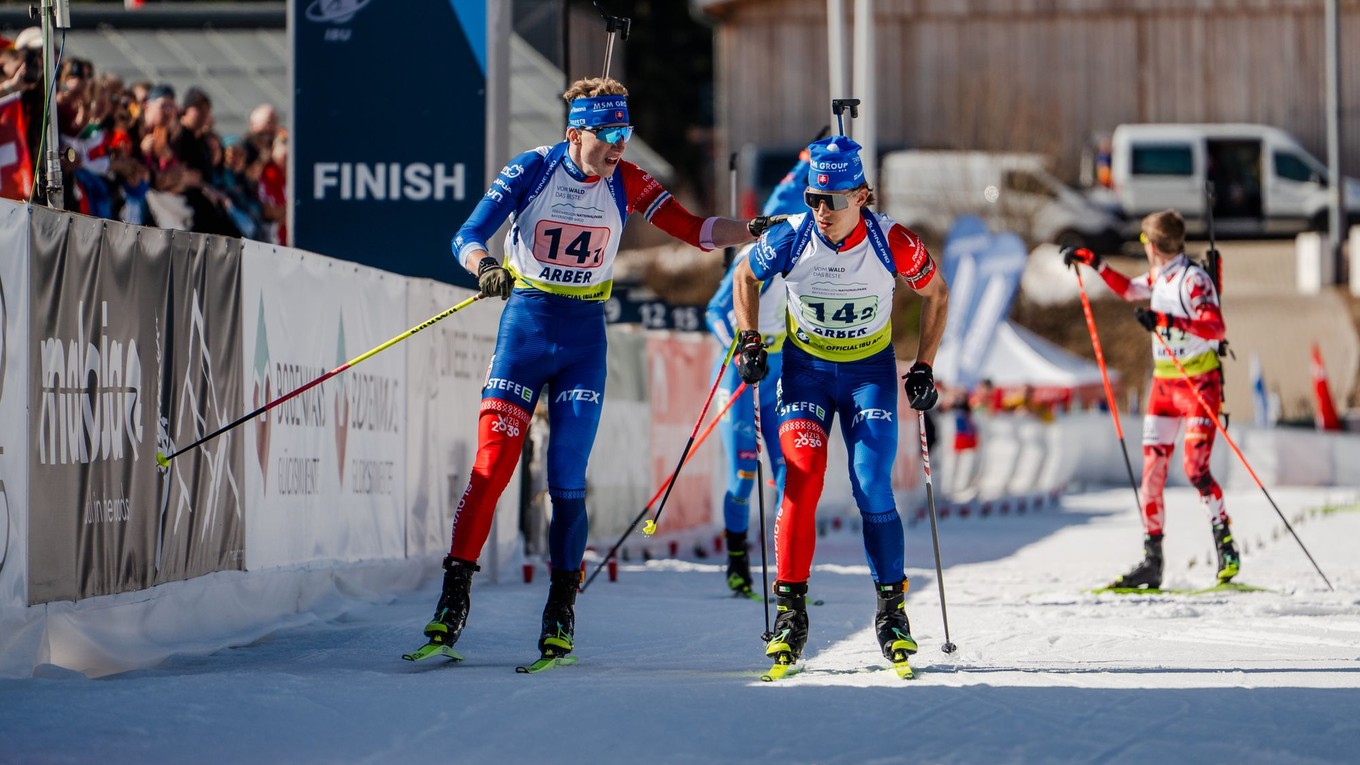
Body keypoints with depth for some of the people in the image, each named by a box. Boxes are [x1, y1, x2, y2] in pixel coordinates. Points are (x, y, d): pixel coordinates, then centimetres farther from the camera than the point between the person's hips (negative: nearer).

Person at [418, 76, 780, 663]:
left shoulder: (625, 183, -1)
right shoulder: (532, 170, -8)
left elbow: (695, 230, -2)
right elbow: (468, 237, -11)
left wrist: (754, 230, -17)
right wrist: (486, 268, -32)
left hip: (584, 335, 2)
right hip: (525, 323, -2)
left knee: (567, 482, -2)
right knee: (492, 465, -10)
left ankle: (561, 612, 8)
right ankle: (453, 600, -2)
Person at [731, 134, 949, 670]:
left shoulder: (892, 243, -20)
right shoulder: (791, 237, -18)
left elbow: (936, 294, -1)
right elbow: (745, 277, 4)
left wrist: (924, 368, -3)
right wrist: (748, 341, -6)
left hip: (870, 372, 0)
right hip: (805, 369, 0)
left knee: (873, 491, -10)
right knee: (803, 474, -19)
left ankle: (892, 608, 7)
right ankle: (791, 610, -13)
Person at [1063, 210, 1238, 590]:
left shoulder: (1193, 279, -16)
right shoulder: (1160, 277, 9)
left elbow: (1216, 328, -27)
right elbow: (1128, 289, 29)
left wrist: (1168, 321, -33)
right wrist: (1092, 262, 24)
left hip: (1199, 383, -8)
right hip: (1164, 382, 8)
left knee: (1195, 467, -17)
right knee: (1151, 469, 3)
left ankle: (1226, 546, -8)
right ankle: (1151, 561, 6)